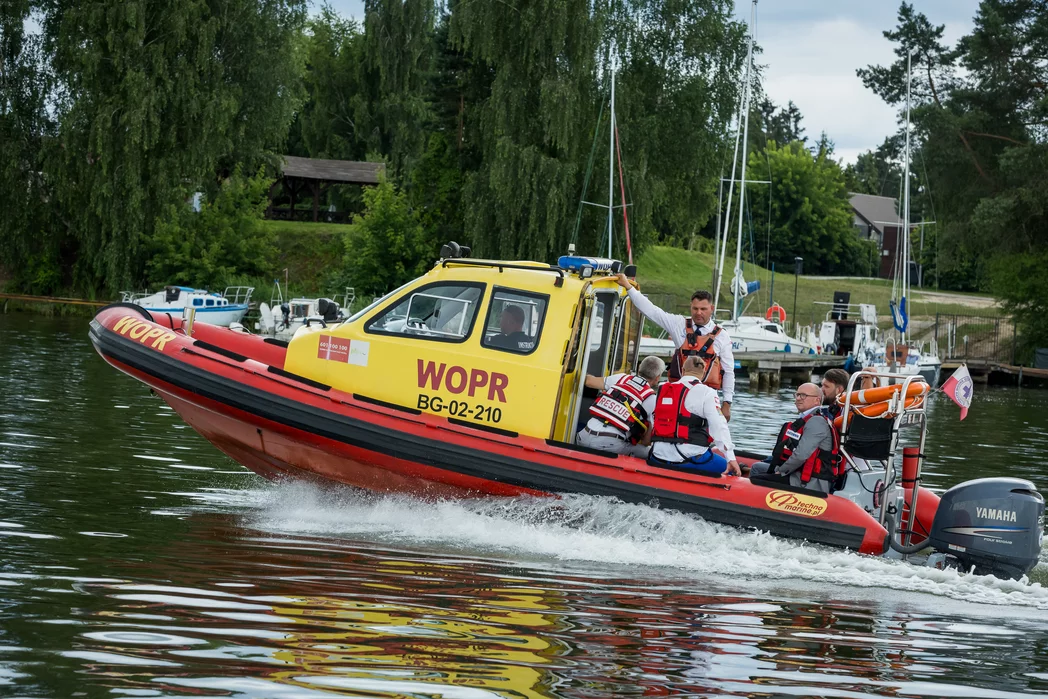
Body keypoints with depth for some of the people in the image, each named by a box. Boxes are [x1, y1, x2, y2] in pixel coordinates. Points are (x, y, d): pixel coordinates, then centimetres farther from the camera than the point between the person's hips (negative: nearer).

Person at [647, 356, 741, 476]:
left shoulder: (662, 390, 14)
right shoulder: (706, 393, -3)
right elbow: (719, 426, -12)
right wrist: (731, 458, -13)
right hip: (691, 459, -6)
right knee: (731, 470, 8)